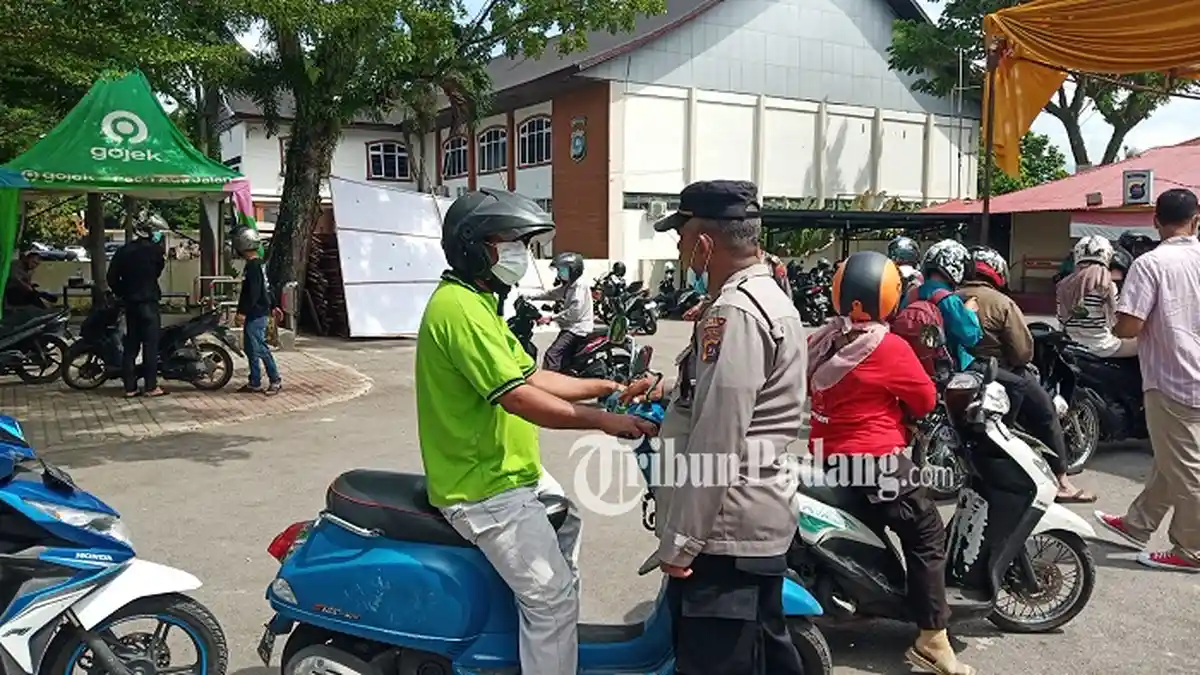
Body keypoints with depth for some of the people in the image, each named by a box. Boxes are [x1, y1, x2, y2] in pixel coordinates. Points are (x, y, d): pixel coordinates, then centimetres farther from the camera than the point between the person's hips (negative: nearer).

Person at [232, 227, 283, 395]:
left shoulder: (253, 266, -17)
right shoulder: (259, 264, 13)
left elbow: (254, 292, -24)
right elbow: (266, 287, 21)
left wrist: (243, 312, -26)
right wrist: (273, 306, 27)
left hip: (255, 314, -10)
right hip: (256, 313, 10)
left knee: (259, 348, -6)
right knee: (251, 349, 12)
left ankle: (275, 380, 1)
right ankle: (255, 383, 17)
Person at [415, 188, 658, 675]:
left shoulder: (477, 302, 13)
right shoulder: (460, 308, -23)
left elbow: (529, 375, 13)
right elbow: (518, 397, -30)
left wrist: (606, 388, 7)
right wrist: (603, 420, -27)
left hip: (507, 471, 12)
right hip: (485, 488, -12)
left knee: (567, 523, 31)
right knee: (553, 597, -10)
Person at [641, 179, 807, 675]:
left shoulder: (734, 314, -19)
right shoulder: (771, 299, 15)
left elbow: (716, 442, -23)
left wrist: (680, 539, -20)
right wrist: (671, 395, 29)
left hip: (725, 528, -11)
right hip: (761, 517, 11)